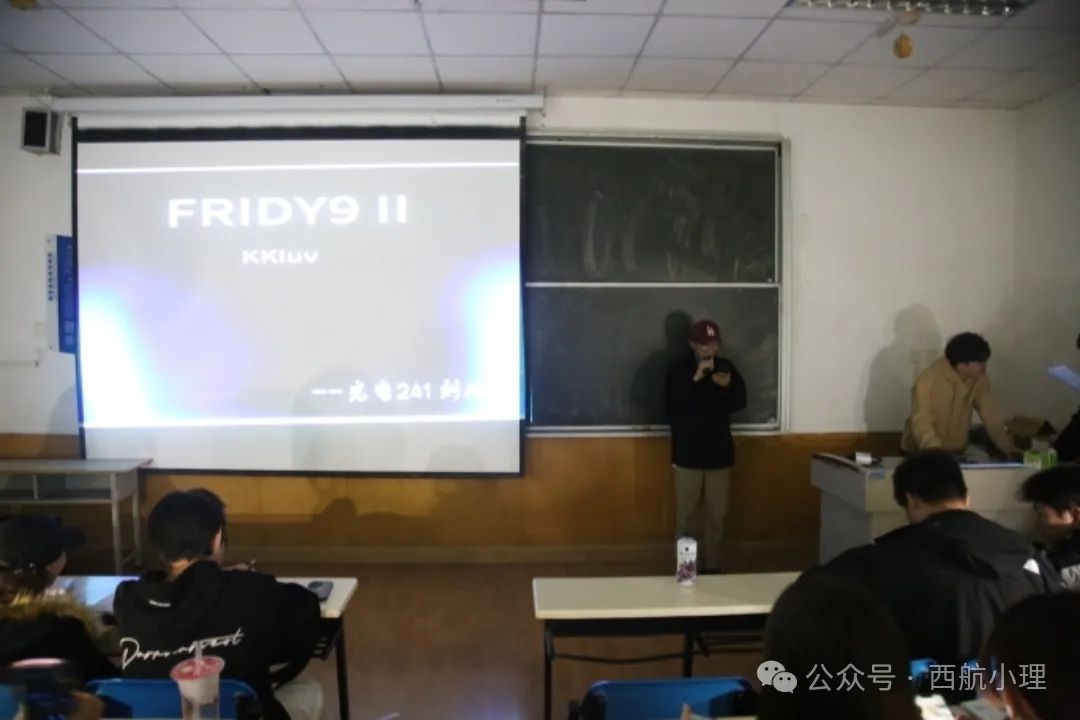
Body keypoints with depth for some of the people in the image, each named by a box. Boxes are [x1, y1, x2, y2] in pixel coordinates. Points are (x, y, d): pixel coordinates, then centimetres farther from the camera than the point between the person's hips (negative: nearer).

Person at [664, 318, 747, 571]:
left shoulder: (726, 366, 4)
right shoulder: (678, 368, -6)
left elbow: (740, 402, 3)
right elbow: (671, 402, -19)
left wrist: (728, 386, -16)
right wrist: (695, 379, -28)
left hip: (719, 452, 3)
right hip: (688, 454, -3)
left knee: (717, 514, 9)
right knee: (685, 514, 2)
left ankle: (712, 564, 22)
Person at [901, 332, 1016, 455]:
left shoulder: (979, 380, -7)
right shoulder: (928, 380, -24)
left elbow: (992, 417, -5)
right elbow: (921, 424, -26)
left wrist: (1008, 448, -15)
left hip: (956, 451, 4)